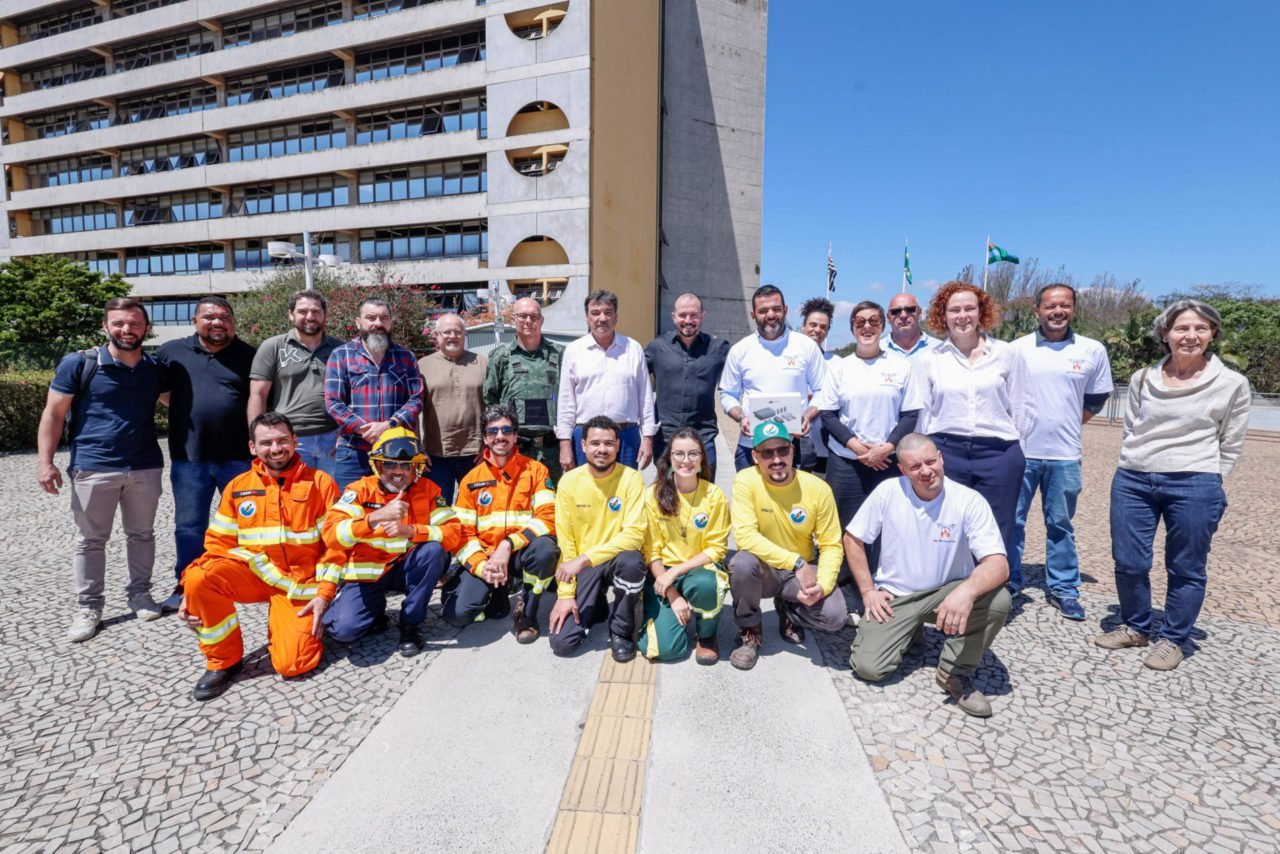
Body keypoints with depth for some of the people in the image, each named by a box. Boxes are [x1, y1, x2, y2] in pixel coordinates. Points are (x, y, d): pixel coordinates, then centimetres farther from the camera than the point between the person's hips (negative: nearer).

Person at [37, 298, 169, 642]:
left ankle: (139, 592, 27)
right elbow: (54, 413, -3)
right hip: (93, 467, -2)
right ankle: (89, 608, 18)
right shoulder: (79, 364, -4)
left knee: (142, 534, 13)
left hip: (145, 467, 3)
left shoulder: (155, 368, 5)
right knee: (90, 540, 7)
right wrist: (45, 461, -9)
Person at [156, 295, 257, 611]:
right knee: (189, 525, 11)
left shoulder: (247, 355, 1)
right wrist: (184, 408, 4)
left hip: (238, 456, -1)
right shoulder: (171, 351, 5)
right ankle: (186, 585, 24)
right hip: (188, 457, 2)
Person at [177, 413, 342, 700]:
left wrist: (324, 595, -13)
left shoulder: (320, 483, -4)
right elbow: (219, 544, 7)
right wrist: (190, 590, -8)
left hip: (299, 582, -3)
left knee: (292, 664, -18)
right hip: (252, 571, 3)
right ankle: (223, 661, -5)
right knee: (199, 579, -28)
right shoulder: (238, 487, 6)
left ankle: (293, 626, 19)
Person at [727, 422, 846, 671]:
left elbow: (831, 545, -9)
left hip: (804, 572, 2)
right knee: (743, 563, -35)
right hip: (763, 569, -1)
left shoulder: (818, 488, -14)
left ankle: (788, 609, 14)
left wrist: (823, 585, -26)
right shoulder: (746, 481, -19)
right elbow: (745, 536, -28)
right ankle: (750, 631, -4)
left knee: (835, 616, -23)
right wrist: (796, 562, -32)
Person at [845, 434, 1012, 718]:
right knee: (868, 667, -17)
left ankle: (955, 673, -7)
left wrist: (967, 591, -46)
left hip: (946, 592, 0)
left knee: (998, 600, -31)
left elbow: (998, 563, -24)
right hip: (895, 596, 0)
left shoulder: (970, 500, -16)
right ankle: (910, 632, 18)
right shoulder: (887, 492, -12)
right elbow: (853, 539, -1)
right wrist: (868, 591, -8)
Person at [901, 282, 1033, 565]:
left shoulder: (1007, 355, 6)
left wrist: (1010, 443, 5)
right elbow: (920, 413, 5)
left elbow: (1024, 408, 8)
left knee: (995, 536, 6)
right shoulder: (928, 359, 5)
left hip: (999, 455, 0)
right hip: (946, 454, 0)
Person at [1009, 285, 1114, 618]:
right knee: (1011, 520, 6)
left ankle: (1063, 589, 22)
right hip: (1020, 450, -1)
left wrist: (1065, 426, 11)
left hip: (1065, 455, 1)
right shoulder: (1018, 348, -1)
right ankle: (1008, 582, 19)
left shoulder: (1093, 351, 4)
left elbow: (1096, 399, 14)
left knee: (1060, 524, 10)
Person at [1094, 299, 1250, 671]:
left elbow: (1230, 446, 5)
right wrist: (1136, 468, 9)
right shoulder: (1143, 379, 7)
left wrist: (1206, 481, 1)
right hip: (1132, 481, 3)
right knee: (1128, 563, 7)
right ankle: (1135, 627, 28)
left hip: (1194, 487, -2)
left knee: (1186, 569, 6)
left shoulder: (1232, 383, 0)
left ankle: (1172, 639, 23)